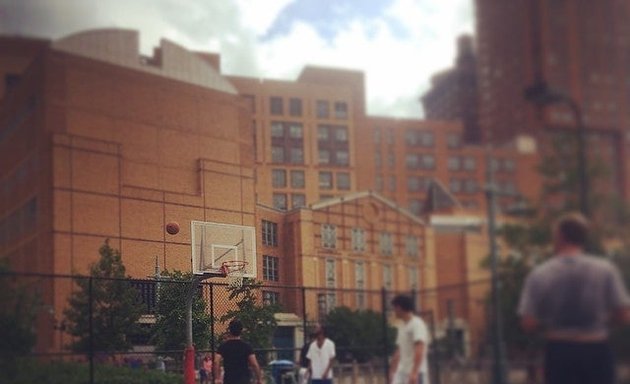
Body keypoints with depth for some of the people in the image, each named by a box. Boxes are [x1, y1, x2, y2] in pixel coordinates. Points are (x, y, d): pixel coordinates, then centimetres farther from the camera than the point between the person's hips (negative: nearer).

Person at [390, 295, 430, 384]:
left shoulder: (417, 324, -11)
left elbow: (419, 350, -20)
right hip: (401, 373, 8)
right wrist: (393, 372, 20)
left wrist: (414, 373, -28)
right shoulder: (402, 325, 16)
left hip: (415, 373, -8)